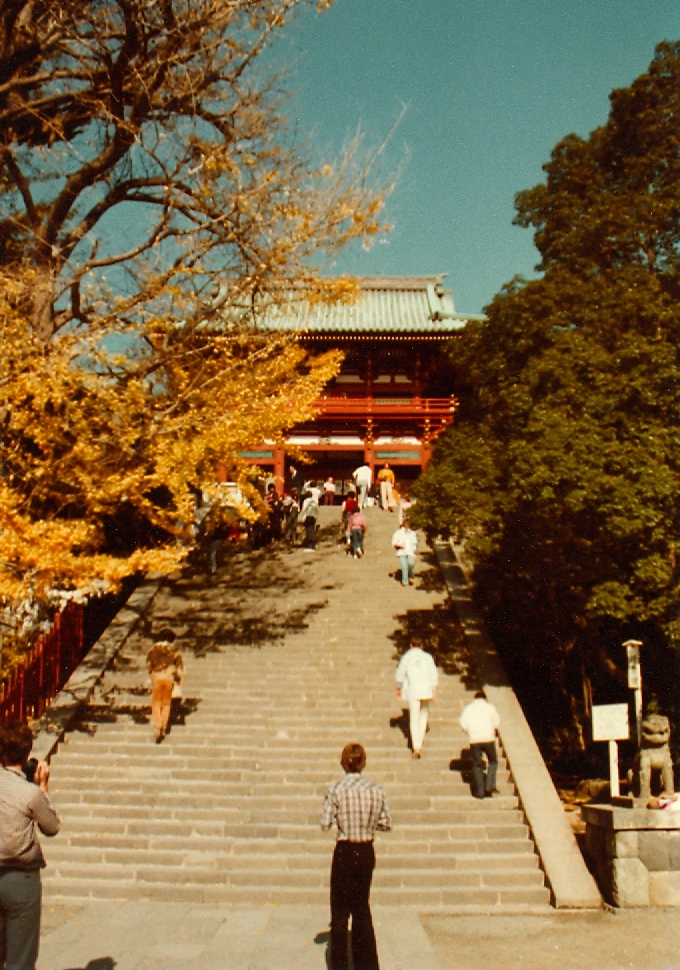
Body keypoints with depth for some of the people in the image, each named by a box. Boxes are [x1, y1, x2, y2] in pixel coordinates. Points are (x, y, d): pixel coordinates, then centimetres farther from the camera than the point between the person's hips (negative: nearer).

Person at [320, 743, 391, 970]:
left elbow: (325, 824, -12)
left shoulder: (336, 790, -13)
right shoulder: (376, 790, -4)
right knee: (362, 907, 17)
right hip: (367, 852, 3)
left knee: (340, 910, 8)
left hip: (344, 853, -3)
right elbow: (386, 824, 1)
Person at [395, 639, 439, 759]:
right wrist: (434, 690, 4)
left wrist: (399, 688, 16)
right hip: (426, 691, 2)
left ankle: (416, 747, -14)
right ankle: (419, 743, 23)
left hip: (412, 691, -2)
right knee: (423, 715, 19)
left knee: (414, 719, -4)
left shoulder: (406, 657, 3)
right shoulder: (427, 657, 6)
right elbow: (434, 674, 1)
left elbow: (400, 674, 3)